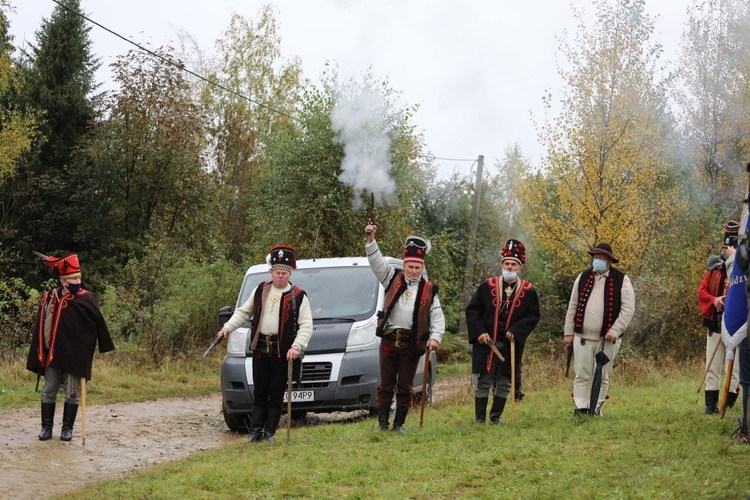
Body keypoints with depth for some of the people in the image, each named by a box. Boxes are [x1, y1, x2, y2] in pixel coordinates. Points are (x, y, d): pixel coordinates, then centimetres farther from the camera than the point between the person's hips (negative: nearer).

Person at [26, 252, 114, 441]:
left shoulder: (86, 299, -8)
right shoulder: (48, 298, 0)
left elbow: (99, 322, -2)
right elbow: (41, 327, 4)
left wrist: (105, 346, 0)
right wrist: (39, 354, 3)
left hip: (75, 356, -3)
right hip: (52, 355, 3)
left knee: (72, 393, 5)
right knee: (49, 391, 8)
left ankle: (67, 428, 16)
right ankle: (46, 427, 18)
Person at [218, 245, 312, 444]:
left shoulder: (298, 296, -2)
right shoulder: (260, 291, 10)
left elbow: (306, 326, -6)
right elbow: (243, 312, 18)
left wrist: (296, 347, -18)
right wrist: (228, 327, 4)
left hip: (282, 352, -3)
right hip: (260, 350, 3)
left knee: (276, 395, 2)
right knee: (259, 393, 6)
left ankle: (270, 432, 10)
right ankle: (256, 431, 9)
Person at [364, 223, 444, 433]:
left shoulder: (428, 290, 5)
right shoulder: (393, 279, 7)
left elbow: (438, 318, 3)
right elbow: (376, 261, -2)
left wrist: (435, 338, -13)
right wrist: (371, 239, -16)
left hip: (412, 344, 0)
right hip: (389, 341, 0)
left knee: (405, 387, 5)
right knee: (386, 384, 4)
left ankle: (399, 424, 14)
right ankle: (382, 423, 10)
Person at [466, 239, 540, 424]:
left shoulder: (529, 291, 3)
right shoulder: (488, 286, 2)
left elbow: (533, 317, 2)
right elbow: (472, 310, 3)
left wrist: (516, 331, -12)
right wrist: (479, 332, -9)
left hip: (511, 345, 1)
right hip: (486, 343, -1)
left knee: (504, 384, 8)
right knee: (483, 382, 0)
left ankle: (496, 416, 19)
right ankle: (480, 419, 5)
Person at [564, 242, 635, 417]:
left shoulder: (621, 280, 1)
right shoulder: (583, 278, 11)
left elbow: (628, 309, -4)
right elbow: (572, 307, 14)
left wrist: (615, 331, -14)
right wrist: (569, 332, 9)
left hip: (607, 339, -2)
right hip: (583, 337, 2)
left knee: (602, 378, 4)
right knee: (581, 376, 0)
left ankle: (596, 410, 12)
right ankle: (579, 409, 2)